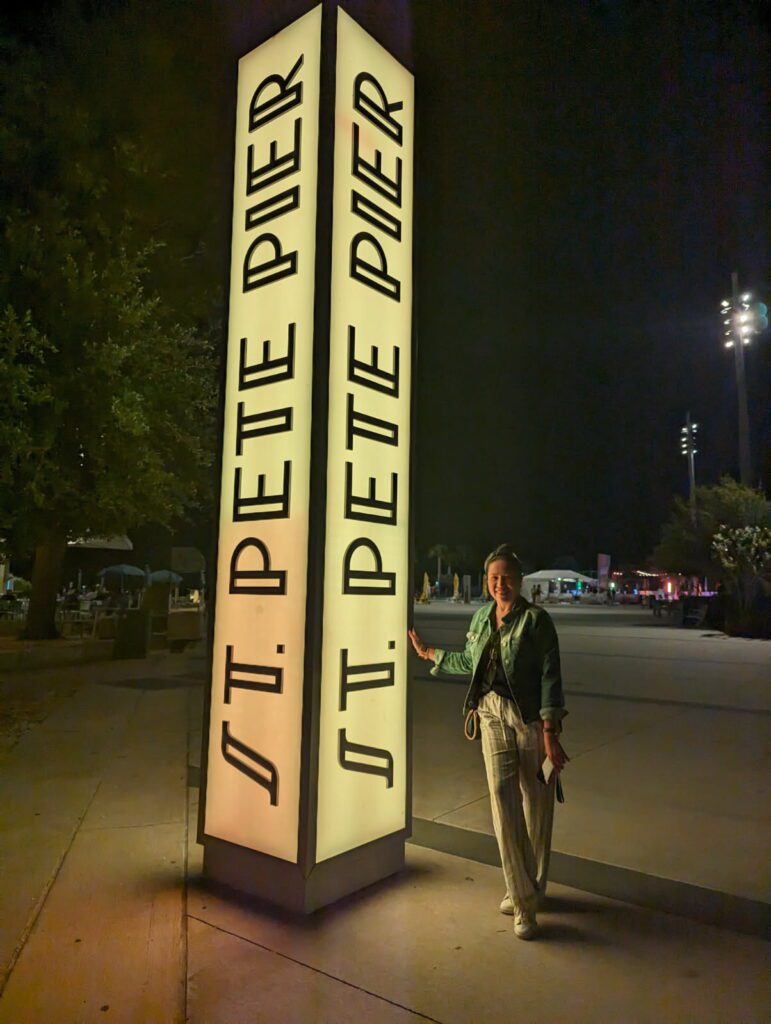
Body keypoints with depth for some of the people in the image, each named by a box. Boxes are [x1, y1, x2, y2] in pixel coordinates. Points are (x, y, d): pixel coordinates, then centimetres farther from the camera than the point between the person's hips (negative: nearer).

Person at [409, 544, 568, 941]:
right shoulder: (482, 617, 7)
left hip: (530, 717, -4)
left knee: (535, 803, 8)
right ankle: (522, 899, 12)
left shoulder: (536, 619, -11)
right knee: (503, 799, -2)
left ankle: (531, 889, 29)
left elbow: (550, 676, -14)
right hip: (493, 715, 4)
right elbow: (470, 662, 22)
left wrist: (550, 733, -19)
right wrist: (429, 653, 30)